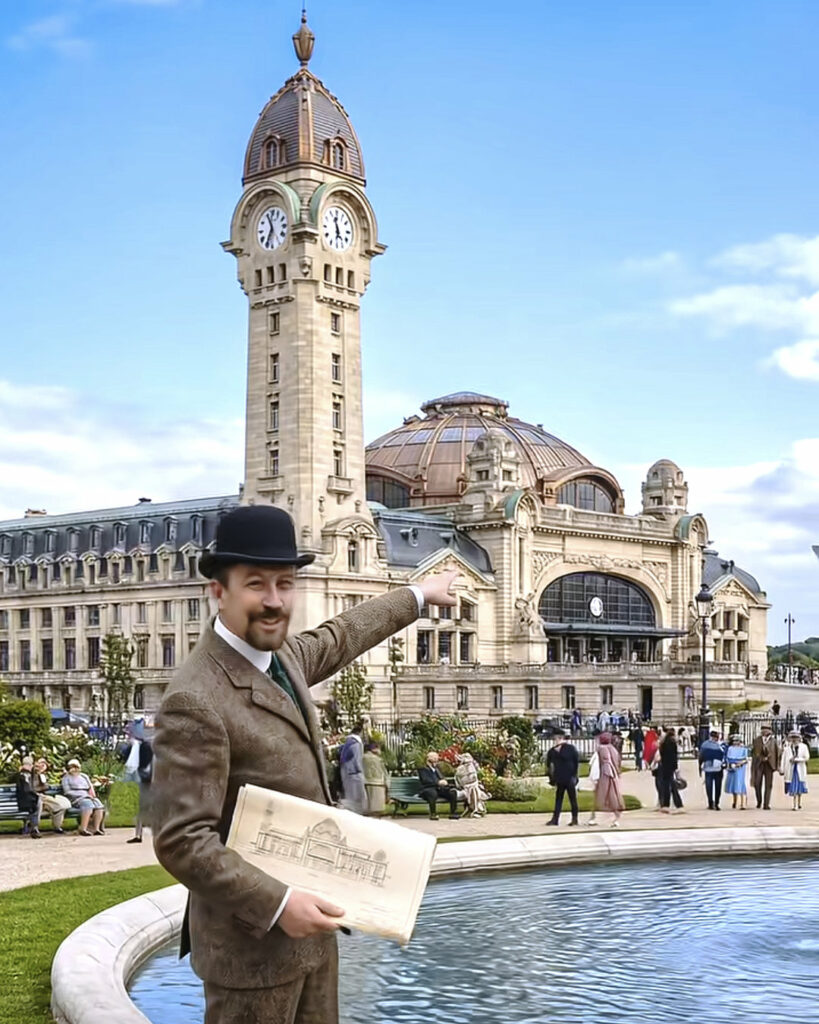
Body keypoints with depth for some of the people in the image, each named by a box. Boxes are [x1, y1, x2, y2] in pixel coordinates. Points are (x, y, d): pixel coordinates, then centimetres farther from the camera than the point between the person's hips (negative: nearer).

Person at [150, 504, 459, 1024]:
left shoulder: (283, 654, 3)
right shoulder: (196, 701, -24)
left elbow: (338, 638, 25)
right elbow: (181, 841, -25)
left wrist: (419, 595, 35)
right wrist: (278, 904, -27)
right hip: (254, 941, -8)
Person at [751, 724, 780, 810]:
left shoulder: (773, 741, 1)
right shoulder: (757, 740, 4)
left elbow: (778, 753, 6)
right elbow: (753, 752, 6)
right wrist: (761, 758, -2)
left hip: (769, 765, -1)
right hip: (759, 764, 1)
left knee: (768, 785, -1)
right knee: (757, 784, -6)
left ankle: (766, 805, 1)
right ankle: (759, 801, 16)